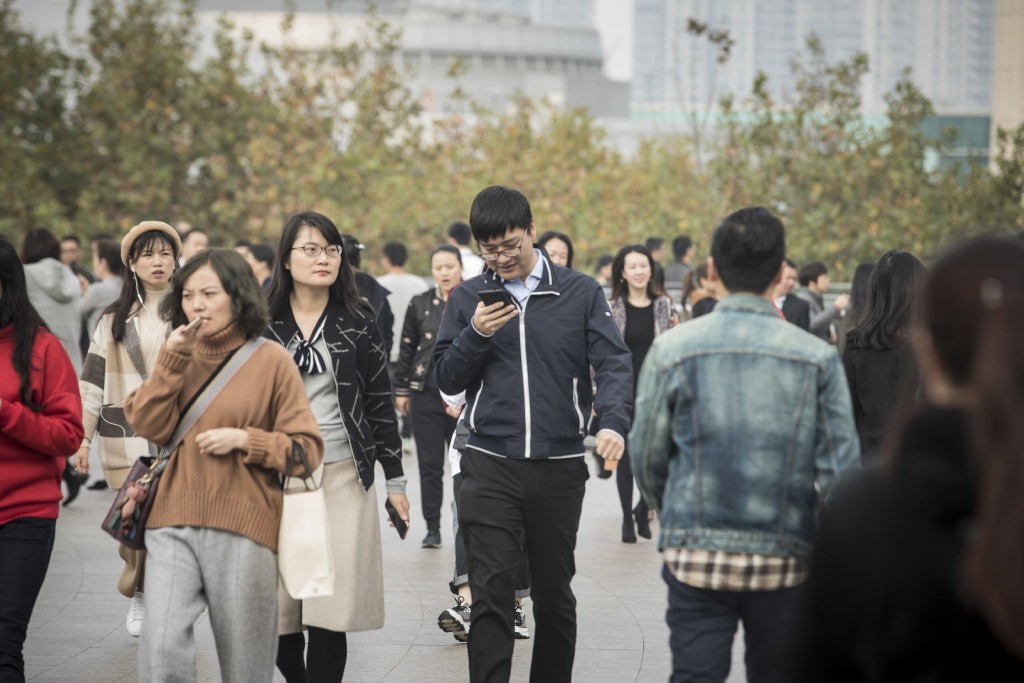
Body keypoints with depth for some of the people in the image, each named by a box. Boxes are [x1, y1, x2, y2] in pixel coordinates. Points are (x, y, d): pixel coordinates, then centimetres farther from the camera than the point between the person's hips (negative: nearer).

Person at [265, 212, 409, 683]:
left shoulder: (357, 321, 5)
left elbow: (380, 402, 6)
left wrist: (395, 479, 4)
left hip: (344, 476, -1)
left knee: (330, 613, -5)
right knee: (279, 609, 1)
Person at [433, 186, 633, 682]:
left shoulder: (581, 293, 3)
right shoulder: (468, 298, 7)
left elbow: (613, 362, -5)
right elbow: (446, 380, 6)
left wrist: (613, 422, -23)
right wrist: (476, 335, -13)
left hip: (559, 467, 0)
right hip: (490, 468, 0)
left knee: (554, 595, 12)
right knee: (490, 594, -9)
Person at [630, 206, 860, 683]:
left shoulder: (673, 349, -4)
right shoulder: (817, 358, -4)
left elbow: (646, 456, 3)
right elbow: (840, 469, -4)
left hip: (695, 555, -1)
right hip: (785, 558, 1)